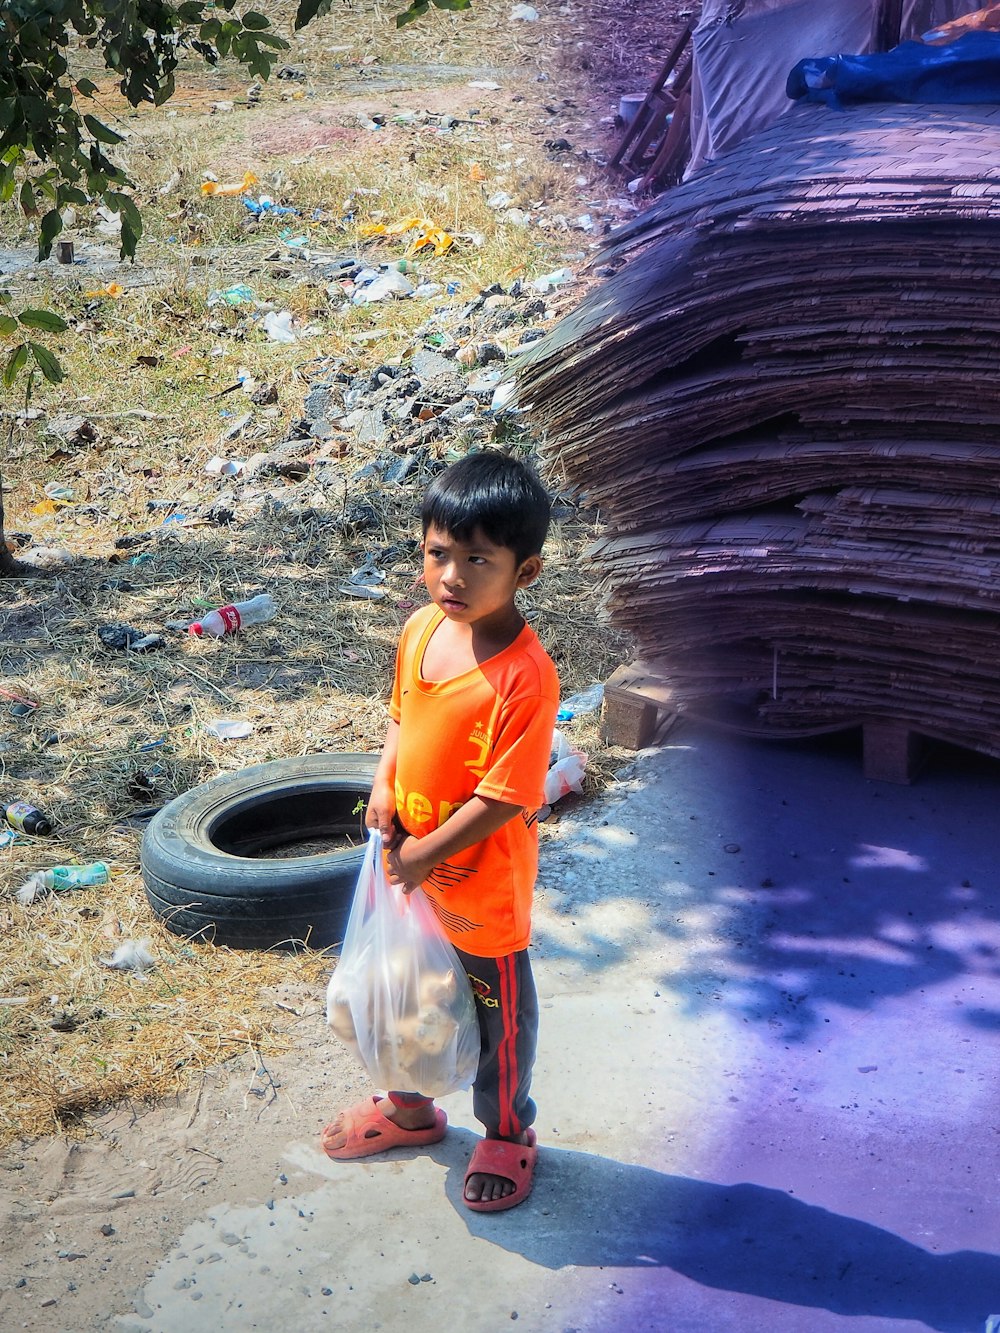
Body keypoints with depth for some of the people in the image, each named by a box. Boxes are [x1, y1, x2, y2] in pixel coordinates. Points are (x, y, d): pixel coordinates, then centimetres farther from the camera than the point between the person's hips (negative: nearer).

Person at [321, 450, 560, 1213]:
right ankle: (410, 1107, 51)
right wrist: (384, 784, -6)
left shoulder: (525, 677, -30)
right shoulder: (422, 629, -7)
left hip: (483, 884, -7)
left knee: (497, 1008, 16)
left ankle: (508, 1134, 39)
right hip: (408, 865, 7)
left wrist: (425, 855, -19)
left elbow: (505, 797, -27)